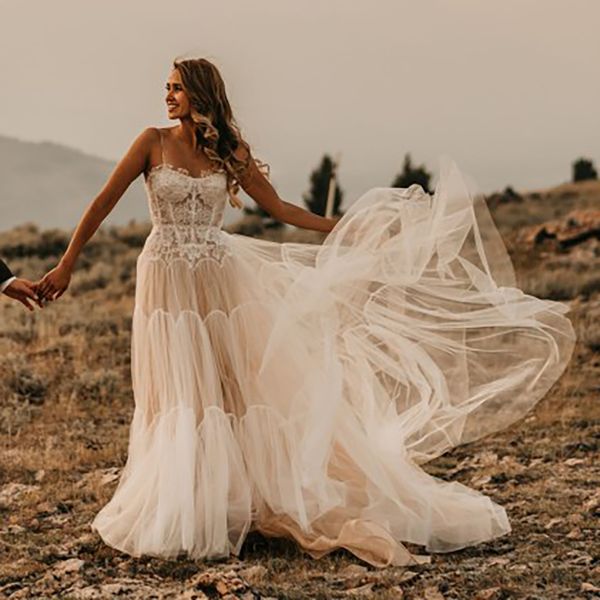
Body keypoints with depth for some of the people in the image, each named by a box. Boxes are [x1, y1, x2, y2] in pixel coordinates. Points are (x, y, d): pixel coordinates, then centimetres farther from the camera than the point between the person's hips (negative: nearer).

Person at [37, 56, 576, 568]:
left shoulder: (230, 151, 4)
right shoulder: (154, 142, -2)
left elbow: (280, 208, 10)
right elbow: (104, 203, 0)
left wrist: (344, 229, 6)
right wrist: (66, 266, -1)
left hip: (223, 283, 2)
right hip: (168, 285, -2)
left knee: (255, 385, 2)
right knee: (180, 401, 1)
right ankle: (179, 514, 15)